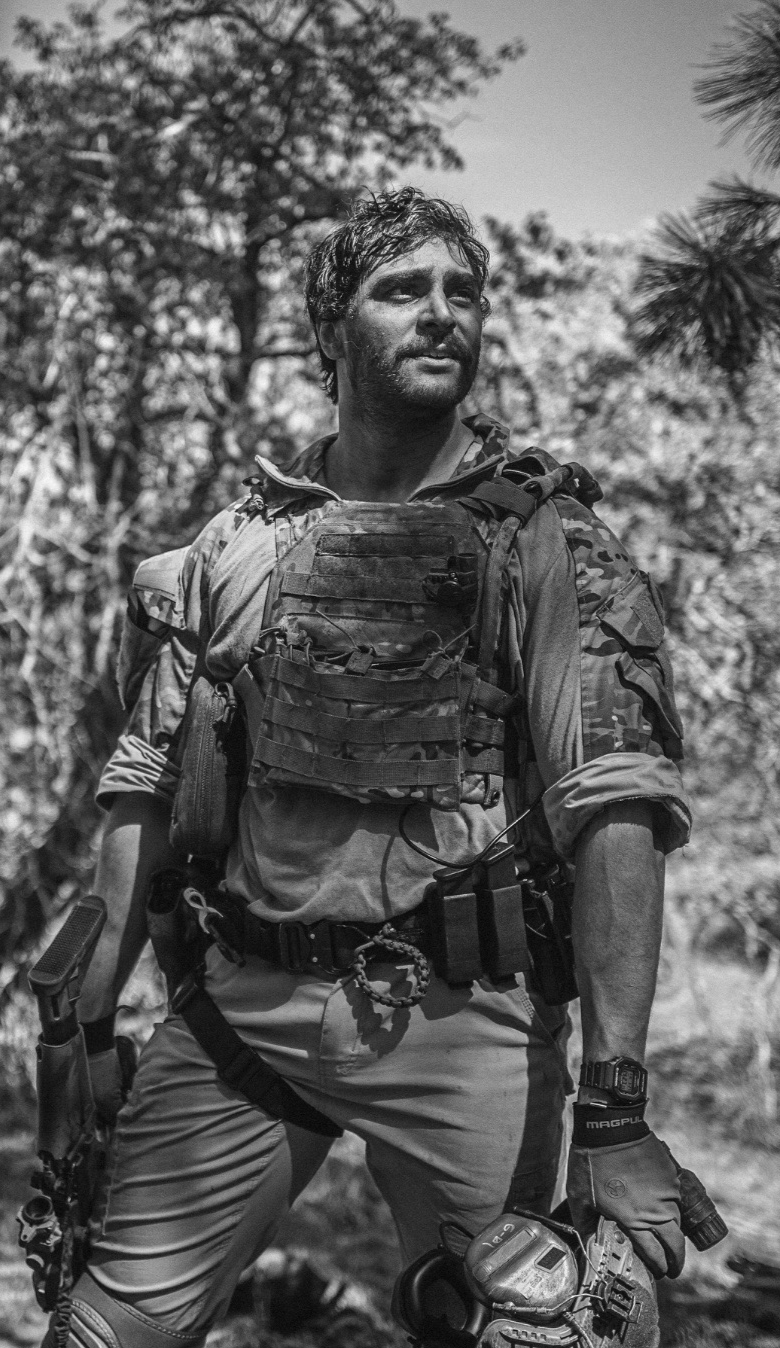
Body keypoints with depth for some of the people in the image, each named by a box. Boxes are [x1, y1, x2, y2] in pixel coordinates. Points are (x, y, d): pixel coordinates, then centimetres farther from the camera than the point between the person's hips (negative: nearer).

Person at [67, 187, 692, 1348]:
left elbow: (617, 808, -12)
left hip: (461, 1021, -2)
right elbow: (148, 785, 13)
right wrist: (93, 1021, 8)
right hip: (241, 1007, 3)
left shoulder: (546, 539, -2)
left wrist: (614, 1111, -20)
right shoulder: (236, 545, 9)